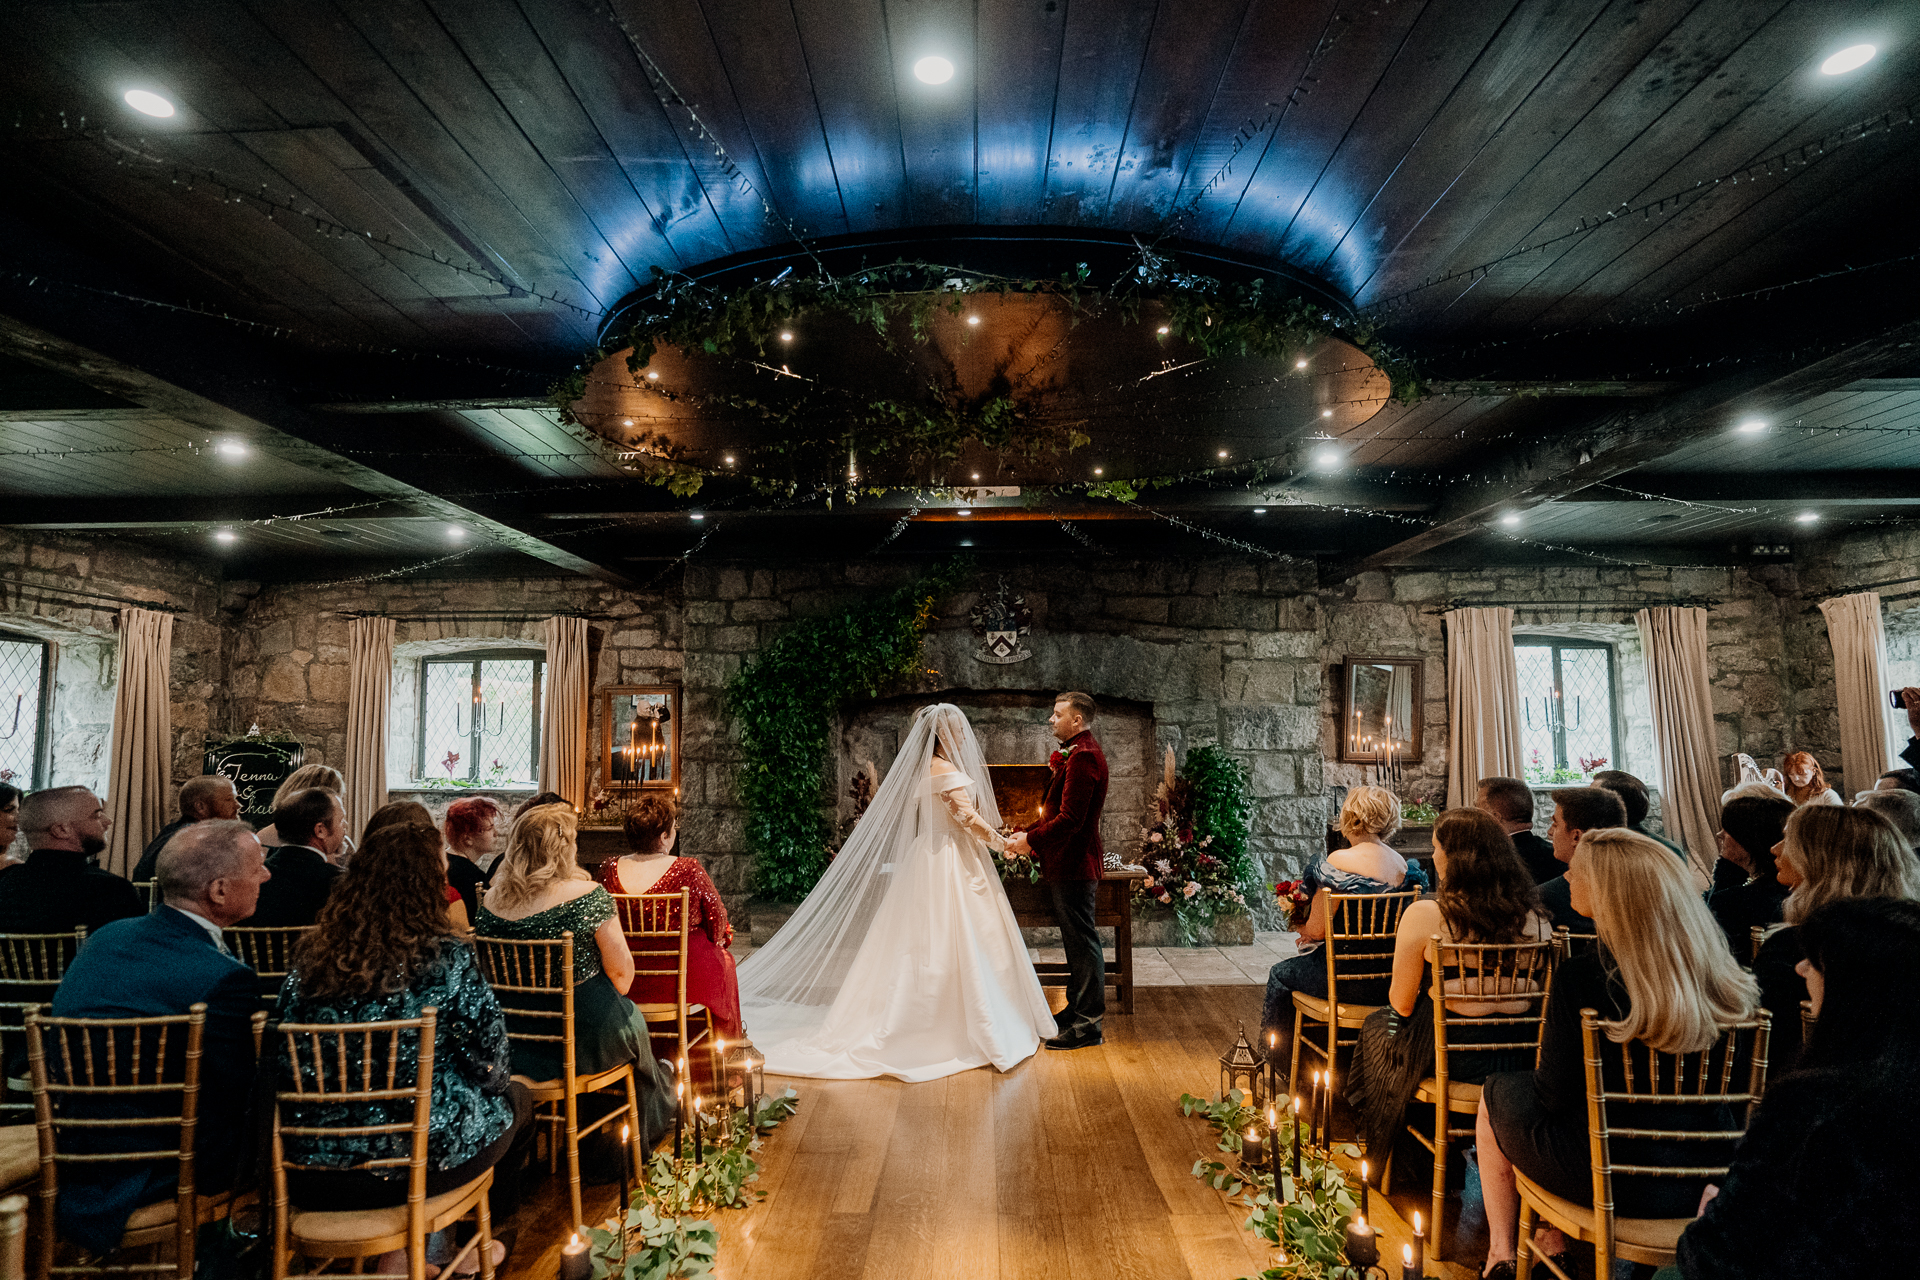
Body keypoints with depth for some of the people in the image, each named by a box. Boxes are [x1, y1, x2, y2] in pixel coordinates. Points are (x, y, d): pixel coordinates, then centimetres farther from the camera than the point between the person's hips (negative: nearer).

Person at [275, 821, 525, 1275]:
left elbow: (283, 1060, 7)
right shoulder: (448, 956, -16)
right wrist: (498, 1084, 13)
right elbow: (492, 1064, -10)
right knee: (516, 1098, 22)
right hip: (414, 1161, -6)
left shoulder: (311, 954, -2)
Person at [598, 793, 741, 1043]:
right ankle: (724, 1048, 47)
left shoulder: (609, 870, -13)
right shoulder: (688, 870, -25)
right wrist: (719, 939, 12)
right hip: (687, 981, -4)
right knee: (723, 958, 29)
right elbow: (717, 919, -11)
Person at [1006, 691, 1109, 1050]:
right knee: (1077, 940, 18)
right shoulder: (1076, 753, 16)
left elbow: (1070, 819, -25)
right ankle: (1078, 1009, 30)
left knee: (1082, 941, -2)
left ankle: (1088, 1024, 7)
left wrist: (1031, 840, -16)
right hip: (1067, 863, 11)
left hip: (1074, 865, -11)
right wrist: (1030, 836, 11)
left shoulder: (1083, 757, -19)